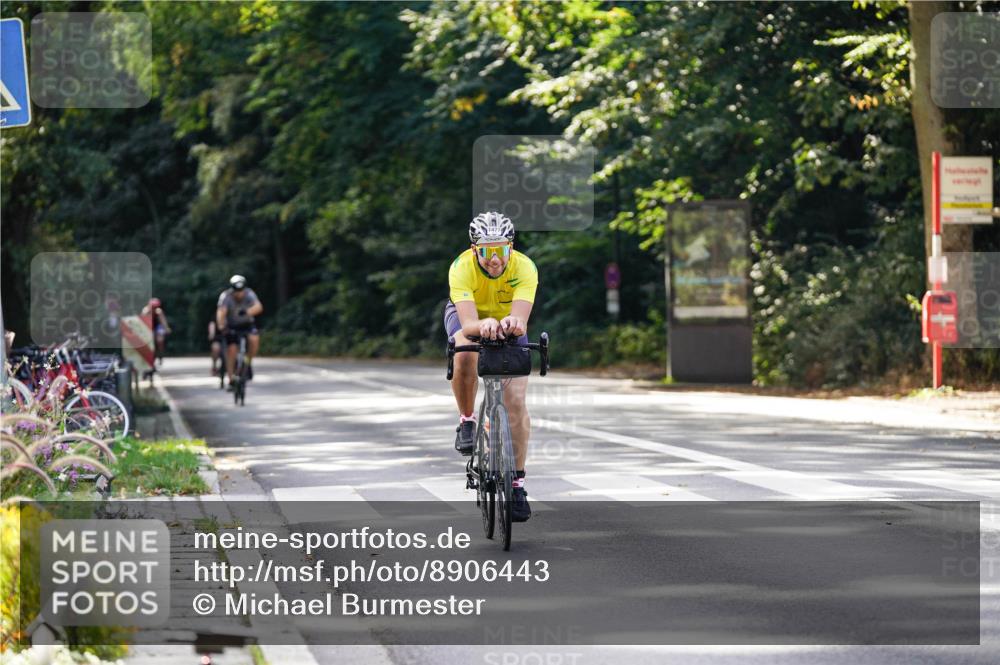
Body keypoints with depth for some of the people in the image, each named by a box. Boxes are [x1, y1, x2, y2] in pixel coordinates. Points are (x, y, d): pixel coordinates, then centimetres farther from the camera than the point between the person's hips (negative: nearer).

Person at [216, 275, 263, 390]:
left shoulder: (249, 294, -22)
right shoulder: (226, 296, -25)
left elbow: (258, 307, -40)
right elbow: (221, 312, -38)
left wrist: (247, 312, -60)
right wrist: (221, 326, -56)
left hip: (247, 324, 0)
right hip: (232, 326, 0)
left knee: (254, 339, -28)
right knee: (231, 350, -12)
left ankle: (248, 363, -4)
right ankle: (231, 381, 0)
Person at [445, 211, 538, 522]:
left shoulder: (524, 267, -34)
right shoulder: (462, 268, -36)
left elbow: (521, 318, -47)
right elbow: (468, 323, -47)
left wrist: (513, 323, -71)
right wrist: (483, 325, -70)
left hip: (508, 324, 1)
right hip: (468, 315, -1)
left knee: (516, 402, -11)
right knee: (465, 356, -36)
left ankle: (517, 482, 0)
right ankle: (467, 421, -10)